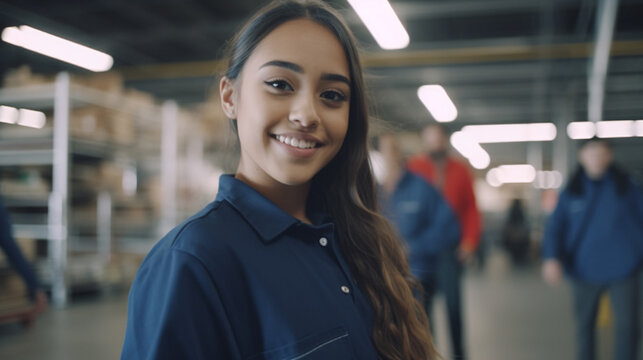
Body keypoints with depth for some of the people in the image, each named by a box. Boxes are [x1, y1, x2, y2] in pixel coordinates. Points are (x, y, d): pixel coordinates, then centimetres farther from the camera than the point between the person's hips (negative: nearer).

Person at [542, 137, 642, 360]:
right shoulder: (571, 193, 2)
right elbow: (555, 227, -2)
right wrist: (551, 257, -17)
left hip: (622, 269, -1)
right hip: (585, 271, 1)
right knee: (584, 325, 13)